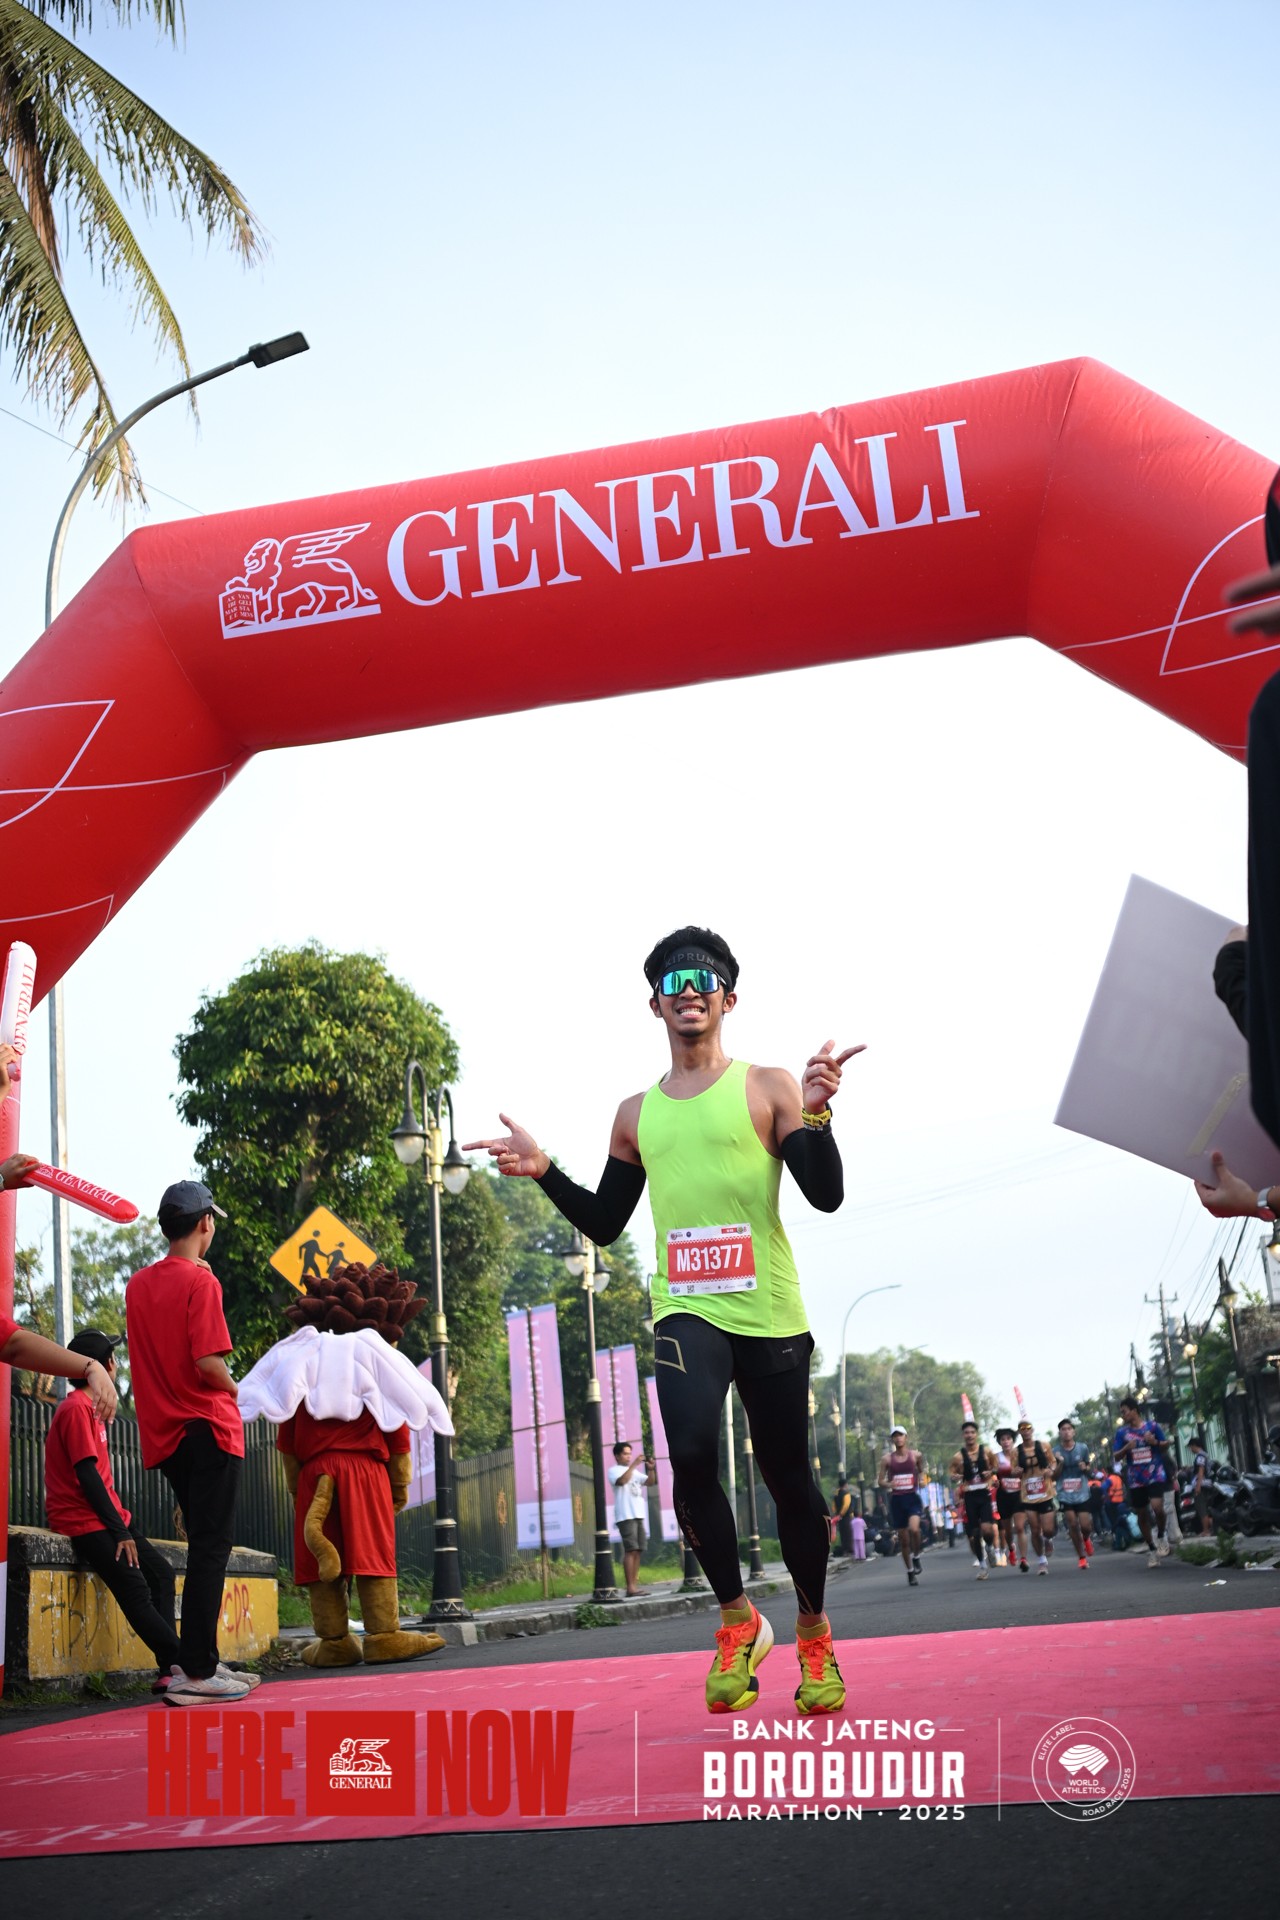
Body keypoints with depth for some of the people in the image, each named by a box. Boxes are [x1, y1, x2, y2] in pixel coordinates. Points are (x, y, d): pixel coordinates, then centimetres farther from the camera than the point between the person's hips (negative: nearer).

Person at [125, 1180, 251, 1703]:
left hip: (164, 1433, 8)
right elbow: (208, 1363, -20)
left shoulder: (138, 1284, 10)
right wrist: (234, 1391, -2)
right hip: (207, 1428, -8)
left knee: (204, 1545, 16)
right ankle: (197, 1673, -7)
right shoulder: (200, 1281, -13)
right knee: (211, 1547, -5)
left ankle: (203, 1660, 19)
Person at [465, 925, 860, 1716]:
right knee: (692, 1453, -23)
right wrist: (546, 1171, 4)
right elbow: (605, 1224, 18)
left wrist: (815, 1114, -22)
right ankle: (739, 1620, -1)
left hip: (770, 1312, -1)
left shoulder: (768, 1088, 3)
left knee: (789, 1477, 7)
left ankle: (814, 1636, 30)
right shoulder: (636, 1114, 14)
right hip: (687, 1310, 2)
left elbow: (828, 1195, -6)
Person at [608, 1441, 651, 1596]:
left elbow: (649, 1482, 14)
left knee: (637, 1551, 4)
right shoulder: (614, 1470, 0)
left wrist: (650, 1469, -4)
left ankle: (635, 1586, 5)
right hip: (625, 1516, -7)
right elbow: (622, 1481, -20)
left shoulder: (635, 1471, 21)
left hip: (639, 1515, 7)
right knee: (630, 1550, -14)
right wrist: (634, 1464, -20)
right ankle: (630, 1588, -17)